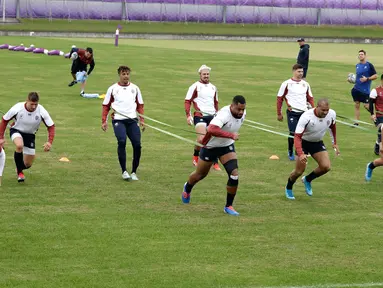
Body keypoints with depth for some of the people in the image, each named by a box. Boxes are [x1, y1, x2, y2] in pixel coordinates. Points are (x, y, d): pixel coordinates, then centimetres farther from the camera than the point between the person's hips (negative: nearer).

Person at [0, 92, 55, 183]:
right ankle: (19, 172, -18)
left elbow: (51, 126, -14)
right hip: (16, 131, -2)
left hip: (30, 135, 2)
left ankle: (19, 167, 43)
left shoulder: (41, 111, -24)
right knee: (19, 145, -38)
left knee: (28, 164, 4)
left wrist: (49, 142, -28)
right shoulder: (17, 108, -26)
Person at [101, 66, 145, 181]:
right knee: (122, 142, -23)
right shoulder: (113, 89, 7)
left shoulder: (135, 88, 14)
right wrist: (104, 121, 0)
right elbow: (106, 106, 9)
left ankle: (134, 172, 10)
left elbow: (140, 105, 18)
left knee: (137, 145, -6)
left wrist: (141, 120, 9)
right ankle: (124, 171, -16)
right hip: (118, 120, -3)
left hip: (132, 120, 3)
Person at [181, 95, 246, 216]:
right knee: (200, 174, 17)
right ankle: (187, 189, 52)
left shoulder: (242, 113, -12)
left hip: (227, 146, 5)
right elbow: (212, 129, -56)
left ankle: (228, 206, 2)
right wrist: (231, 135, -56)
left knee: (234, 175, -14)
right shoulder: (224, 115, -38)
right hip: (210, 147, -5)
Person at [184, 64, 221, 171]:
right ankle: (195, 157, 10)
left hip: (212, 116, 5)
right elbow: (187, 101, -1)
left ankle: (215, 163, 5)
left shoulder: (213, 87, 16)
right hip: (200, 116, -5)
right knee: (201, 139, -17)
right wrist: (188, 115, -9)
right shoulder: (195, 86, -1)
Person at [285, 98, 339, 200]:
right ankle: (288, 188, 26)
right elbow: (297, 136, -34)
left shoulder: (331, 114, -18)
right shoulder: (306, 117, -34)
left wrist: (334, 143, 10)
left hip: (317, 143, 4)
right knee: (299, 171, -6)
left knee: (326, 167, -12)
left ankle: (307, 180, 17)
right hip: (303, 142, -4)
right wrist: (300, 154, -47)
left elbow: (332, 126, 7)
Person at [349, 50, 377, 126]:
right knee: (357, 105, 6)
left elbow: (375, 76, -7)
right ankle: (356, 122, 11)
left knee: (366, 105, -5)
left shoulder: (369, 65, -8)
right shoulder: (357, 65, 10)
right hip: (356, 88, 6)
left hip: (365, 90, -6)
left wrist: (367, 79, -18)